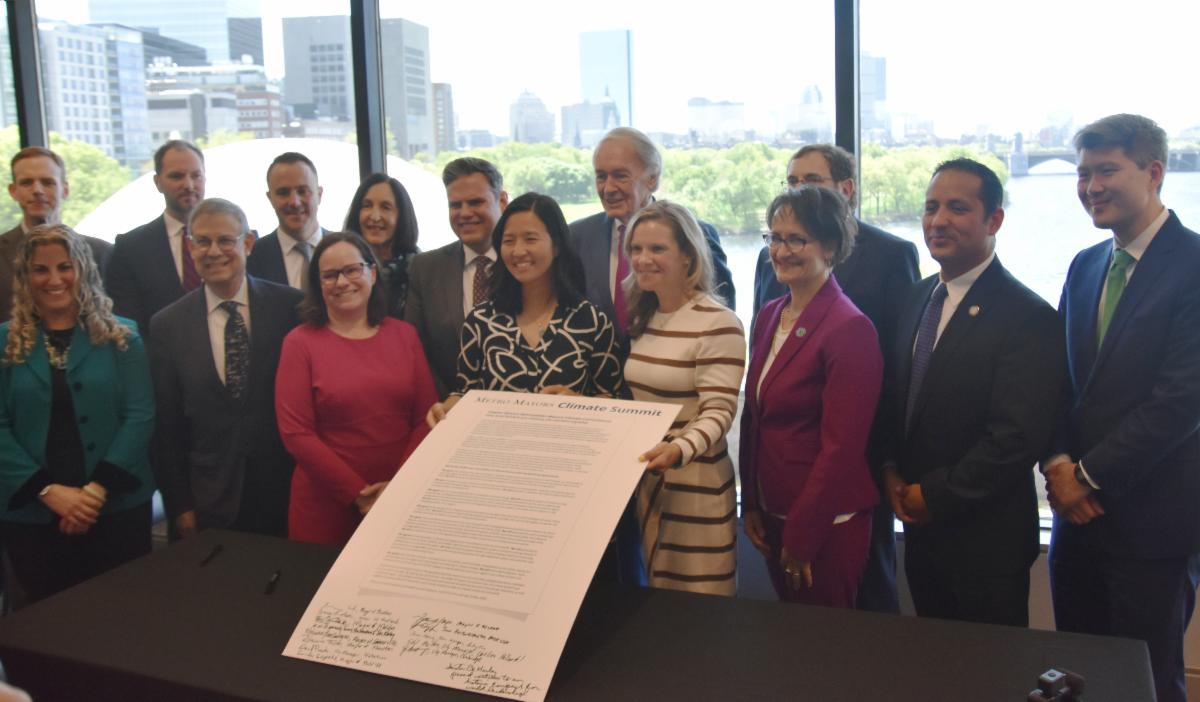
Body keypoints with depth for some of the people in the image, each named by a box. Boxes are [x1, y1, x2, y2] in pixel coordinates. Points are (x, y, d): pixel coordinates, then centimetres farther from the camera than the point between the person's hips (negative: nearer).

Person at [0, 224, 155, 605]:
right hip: (31, 513, 1)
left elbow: (140, 415, -4)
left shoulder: (120, 336, 2)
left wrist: (97, 489, -14)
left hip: (118, 507, -1)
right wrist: (49, 490, -14)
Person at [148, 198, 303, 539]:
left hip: (285, 492, -1)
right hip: (209, 503, 1)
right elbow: (166, 425, 4)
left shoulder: (291, 306, -3)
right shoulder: (167, 325, 1)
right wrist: (179, 505, 1)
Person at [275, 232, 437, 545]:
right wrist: (358, 494, -13)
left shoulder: (404, 334, 5)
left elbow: (426, 417, 3)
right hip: (326, 505, -2)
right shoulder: (300, 343, -3)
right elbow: (296, 433, -8)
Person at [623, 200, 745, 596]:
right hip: (641, 477, 7)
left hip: (696, 484, -7)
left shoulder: (718, 324, -15)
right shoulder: (641, 317, 9)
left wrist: (680, 449, -37)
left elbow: (719, 412, -20)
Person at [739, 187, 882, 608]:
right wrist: (751, 504, 7)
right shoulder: (769, 316, 6)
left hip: (826, 524, -7)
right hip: (772, 514, 7)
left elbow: (841, 446, -18)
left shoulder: (850, 329, -18)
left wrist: (801, 536, -14)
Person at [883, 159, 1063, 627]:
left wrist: (935, 495, -16)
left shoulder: (1028, 318, -17)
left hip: (986, 539, -6)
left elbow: (1019, 438, -22)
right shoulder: (917, 299, 7)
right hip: (921, 525, 7)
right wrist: (891, 470, -1)